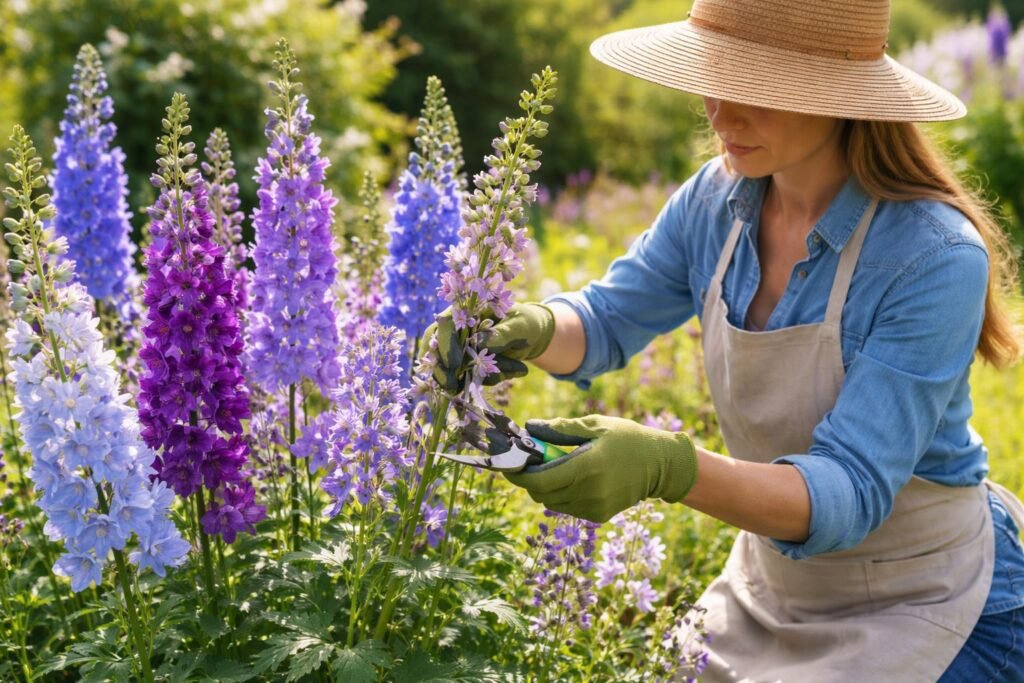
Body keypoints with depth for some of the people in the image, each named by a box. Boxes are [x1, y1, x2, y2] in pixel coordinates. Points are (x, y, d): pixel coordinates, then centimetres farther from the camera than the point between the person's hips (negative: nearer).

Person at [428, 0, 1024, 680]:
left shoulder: (935, 259, -29)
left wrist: (666, 468, -49)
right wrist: (529, 329, -25)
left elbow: (850, 494, -33)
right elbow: (608, 320, 0)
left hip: (918, 610, -5)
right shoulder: (718, 200, -11)